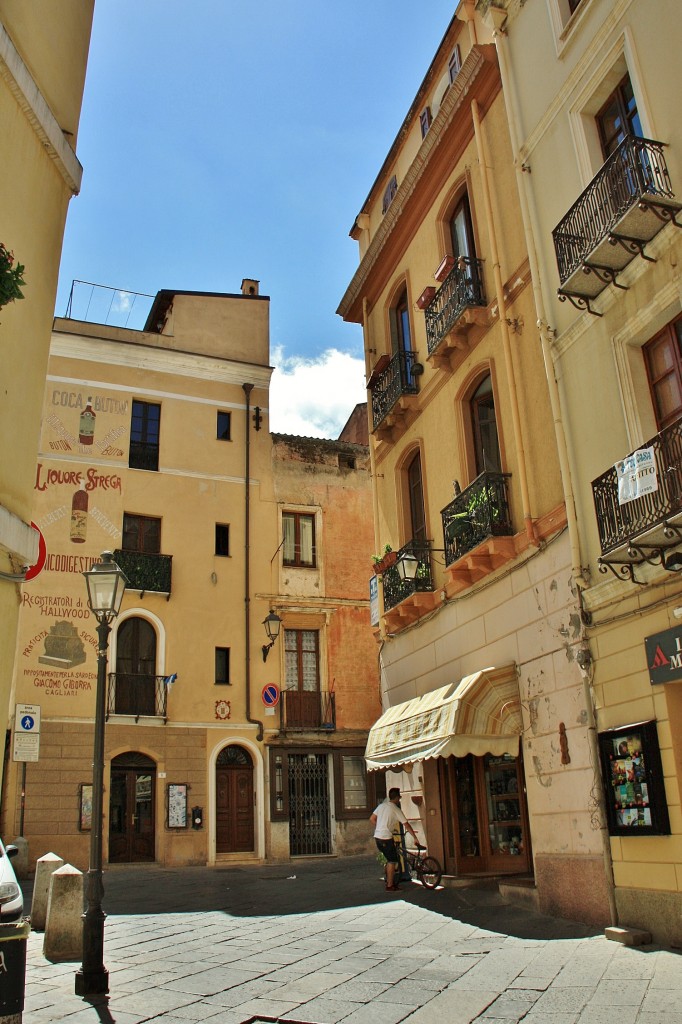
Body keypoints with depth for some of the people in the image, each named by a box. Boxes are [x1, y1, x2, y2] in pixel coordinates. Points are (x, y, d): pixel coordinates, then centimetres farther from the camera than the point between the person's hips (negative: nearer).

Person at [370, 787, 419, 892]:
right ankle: (390, 886, 4)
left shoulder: (381, 806, 11)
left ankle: (389, 881, 25)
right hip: (386, 838, -7)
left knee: (389, 859, 20)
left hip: (377, 837, 7)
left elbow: (372, 819, 13)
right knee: (392, 861, 2)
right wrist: (415, 837, 2)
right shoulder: (396, 809, -7)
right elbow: (406, 824, -5)